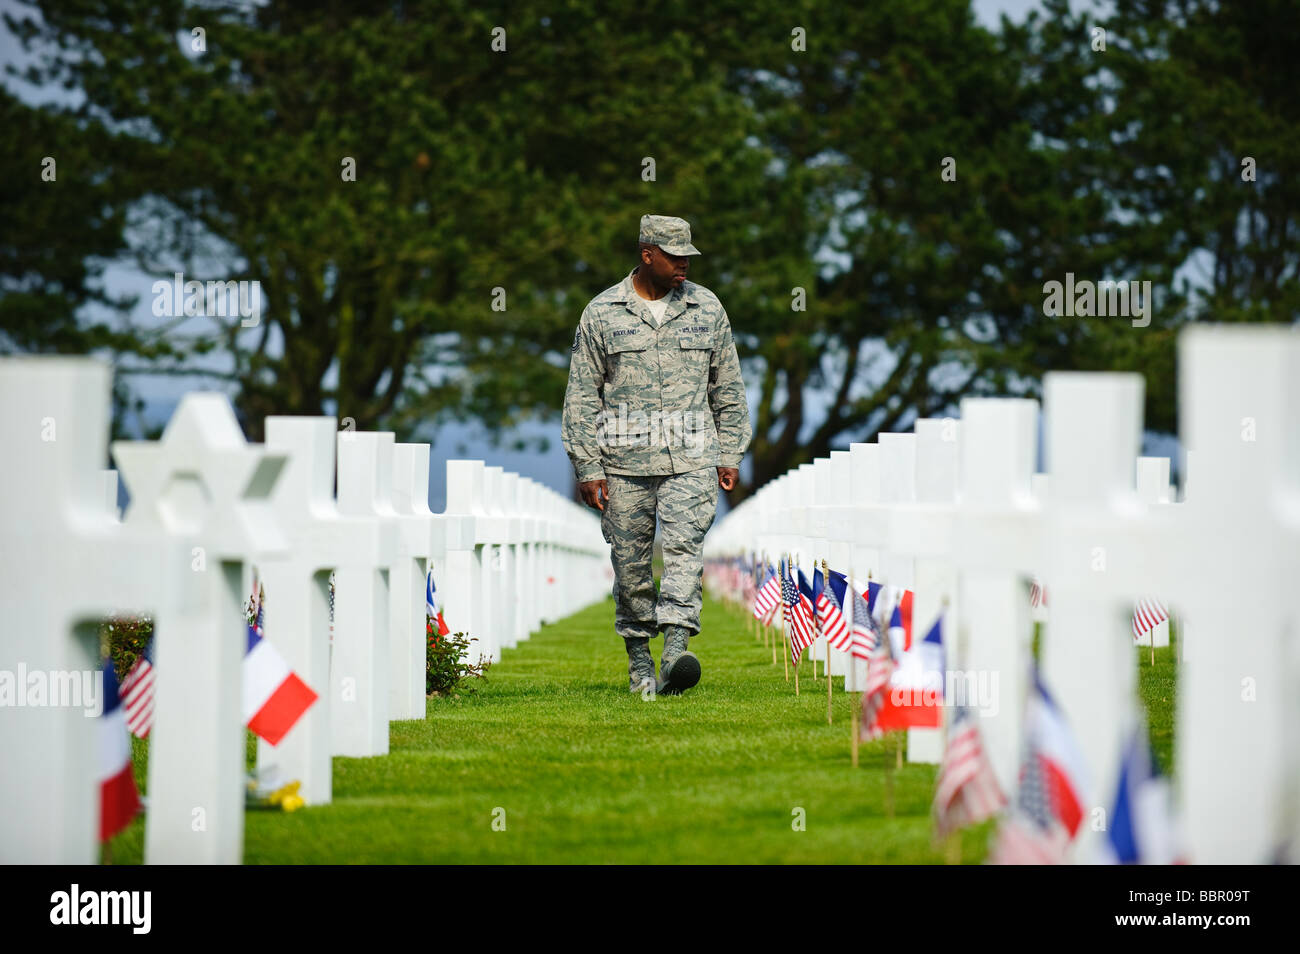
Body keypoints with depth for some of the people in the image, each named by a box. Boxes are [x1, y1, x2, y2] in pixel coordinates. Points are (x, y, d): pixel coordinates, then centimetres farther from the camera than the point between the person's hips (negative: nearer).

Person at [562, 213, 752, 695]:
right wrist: (588, 468, -1)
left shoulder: (707, 308, 9)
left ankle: (676, 651, -27)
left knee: (684, 548, -16)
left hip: (691, 459, 0)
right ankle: (638, 660, 17)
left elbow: (728, 388, 16)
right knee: (630, 564, 4)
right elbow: (581, 395, 4)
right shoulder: (602, 313, 3)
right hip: (624, 461, 0)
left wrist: (730, 455, 11)